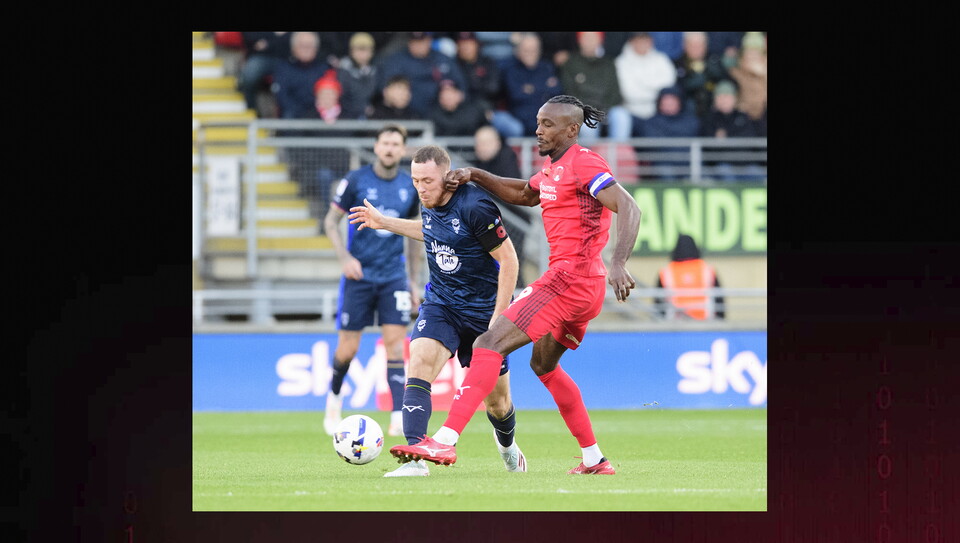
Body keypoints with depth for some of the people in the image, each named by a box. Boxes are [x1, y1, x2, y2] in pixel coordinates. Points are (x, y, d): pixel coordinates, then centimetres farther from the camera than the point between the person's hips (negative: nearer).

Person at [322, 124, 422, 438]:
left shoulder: (410, 187, 4)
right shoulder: (356, 181, -5)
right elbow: (331, 221, 0)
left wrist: (414, 282, 13)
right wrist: (345, 257, -16)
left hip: (393, 278, 2)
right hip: (359, 275, -2)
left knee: (395, 343, -10)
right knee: (348, 348, 1)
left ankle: (399, 417, -13)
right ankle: (335, 395, 31)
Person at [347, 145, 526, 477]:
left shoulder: (475, 206, -22)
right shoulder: (430, 204, -1)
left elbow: (509, 260, -18)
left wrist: (499, 316, -20)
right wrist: (385, 223, 23)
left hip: (485, 309, -5)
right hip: (441, 303, 5)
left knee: (497, 401, 9)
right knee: (420, 362, -24)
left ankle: (507, 444, 44)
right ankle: (416, 458, -30)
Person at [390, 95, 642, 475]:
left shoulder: (583, 164, -13)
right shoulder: (553, 167, 17)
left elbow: (628, 209, -23)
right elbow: (524, 194, 35)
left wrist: (617, 263, -36)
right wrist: (475, 176, 21)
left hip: (570, 278, -11)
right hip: (582, 285, 11)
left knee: (490, 344, -15)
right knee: (544, 365, 26)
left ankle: (445, 441, -23)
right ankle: (595, 460, 29)